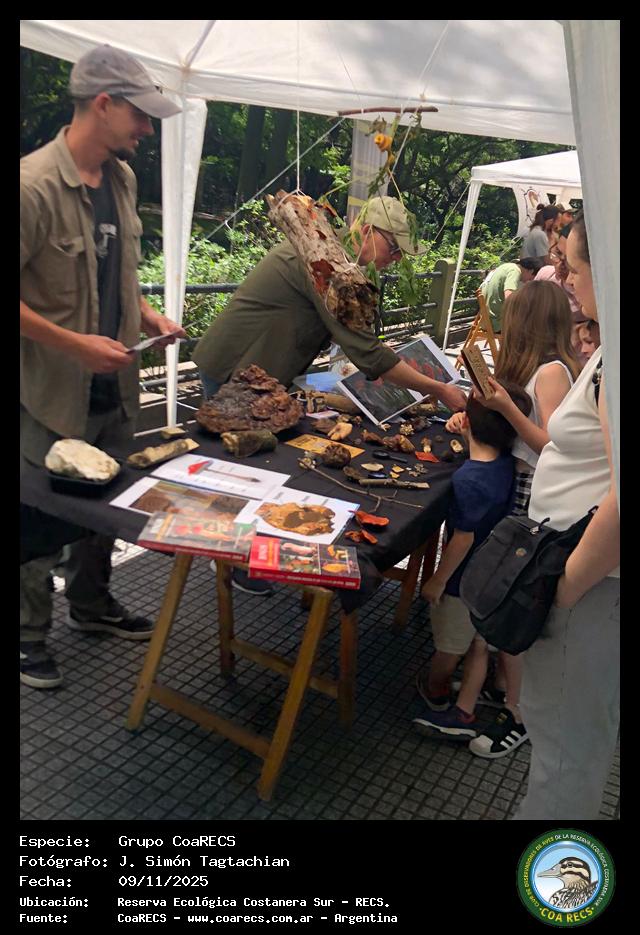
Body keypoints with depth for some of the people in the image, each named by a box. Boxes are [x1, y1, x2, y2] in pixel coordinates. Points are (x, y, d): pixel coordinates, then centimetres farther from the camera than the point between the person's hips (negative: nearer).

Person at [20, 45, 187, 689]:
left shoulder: (121, 177, 7)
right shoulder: (35, 183, -19)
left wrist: (145, 315, 4)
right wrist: (75, 344, -23)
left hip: (114, 386, 8)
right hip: (52, 394, -7)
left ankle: (92, 607, 42)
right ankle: (29, 636, 29)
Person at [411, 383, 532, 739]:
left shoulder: (469, 480, -31)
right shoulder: (507, 463, -10)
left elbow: (463, 539, -25)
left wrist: (437, 581, -13)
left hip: (463, 579, -7)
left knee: (449, 647, 18)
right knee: (478, 646, 19)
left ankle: (436, 692, 43)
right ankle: (463, 714, 31)